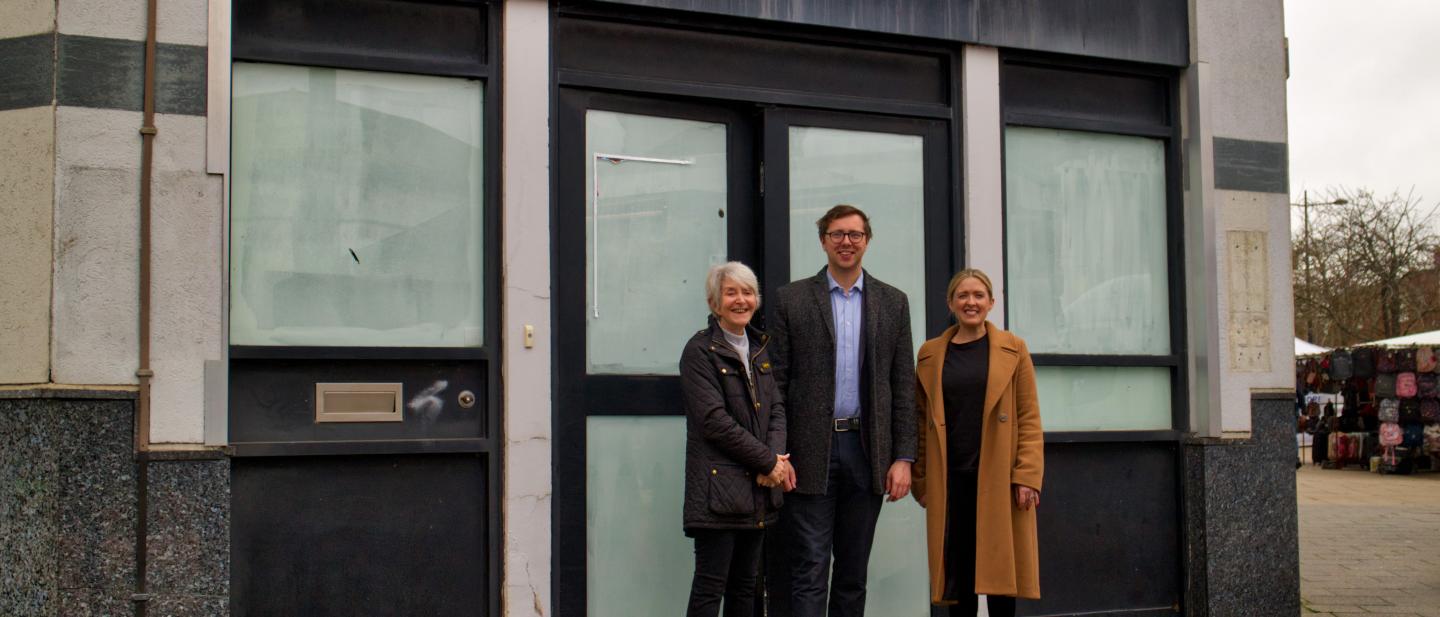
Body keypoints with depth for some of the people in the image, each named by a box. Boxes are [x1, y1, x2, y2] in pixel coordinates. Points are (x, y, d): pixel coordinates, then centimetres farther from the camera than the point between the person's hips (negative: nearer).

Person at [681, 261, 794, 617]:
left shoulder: (759, 348, 16)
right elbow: (714, 420, -14)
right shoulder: (700, 351, -6)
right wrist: (768, 461, -13)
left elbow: (776, 409, 12)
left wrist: (775, 457, -7)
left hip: (757, 488, 7)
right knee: (710, 587, -5)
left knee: (745, 586, 11)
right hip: (718, 488, -7)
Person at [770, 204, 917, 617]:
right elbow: (777, 381, 0)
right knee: (809, 572, -3)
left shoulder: (893, 302, 9)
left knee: (854, 571, 11)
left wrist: (903, 457, 0)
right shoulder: (791, 299, 3)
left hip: (867, 449, 3)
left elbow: (903, 386, 7)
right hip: (811, 454, -2)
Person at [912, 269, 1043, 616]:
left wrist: (1028, 476, -9)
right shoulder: (930, 353, 8)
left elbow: (1029, 418, 0)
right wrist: (920, 480, 6)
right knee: (958, 572, 4)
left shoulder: (1013, 349, 4)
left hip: (999, 478, -1)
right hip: (950, 480, 2)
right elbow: (922, 420, 10)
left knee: (1000, 570, 0)